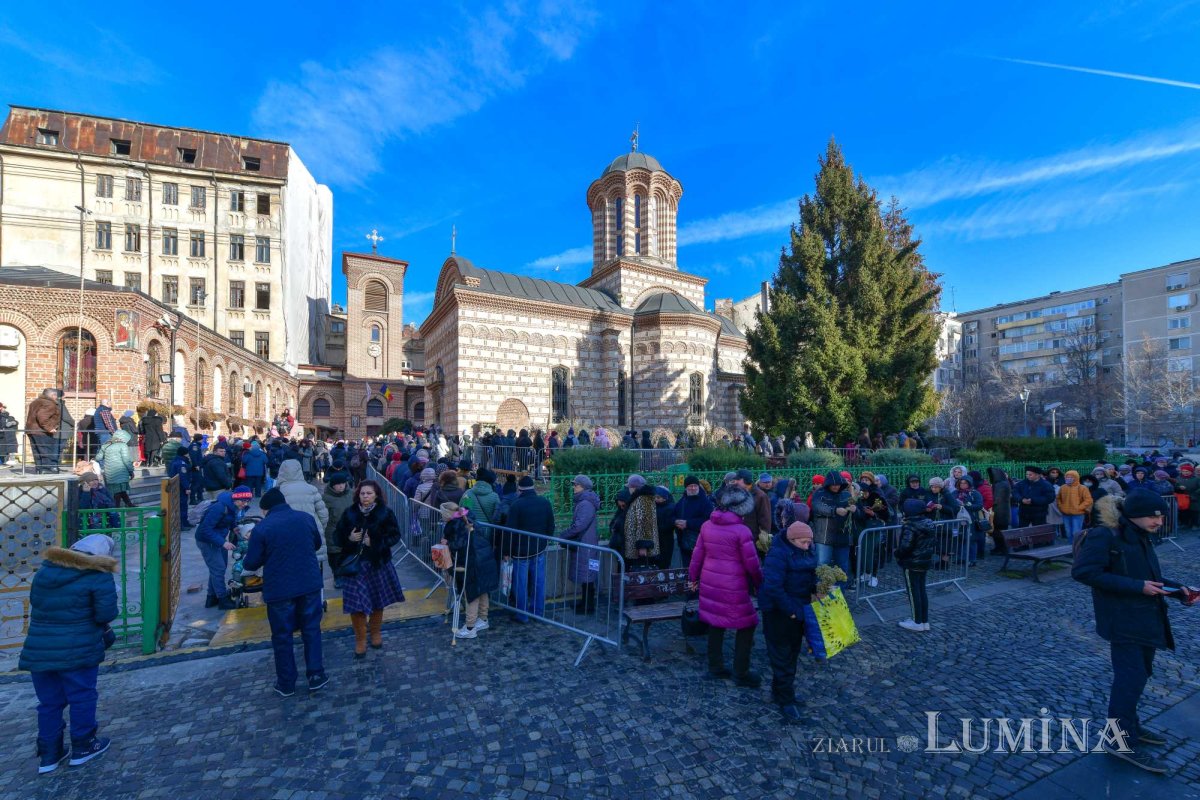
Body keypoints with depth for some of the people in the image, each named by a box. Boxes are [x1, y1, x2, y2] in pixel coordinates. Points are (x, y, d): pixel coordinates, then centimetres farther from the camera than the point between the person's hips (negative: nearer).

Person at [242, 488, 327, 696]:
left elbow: (251, 563, -6)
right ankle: (316, 676, 19)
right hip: (310, 584, 2)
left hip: (279, 589, -2)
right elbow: (317, 544, 14)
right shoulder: (306, 518, 0)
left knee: (282, 636, 13)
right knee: (311, 630, 14)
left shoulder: (261, 528, -11)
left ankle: (286, 684, 24)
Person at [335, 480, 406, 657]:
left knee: (378, 602, 13)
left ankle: (376, 633, 37)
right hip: (355, 564, 1)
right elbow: (339, 536, 5)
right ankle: (360, 640, 19)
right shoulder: (349, 513, -2)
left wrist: (375, 542, -18)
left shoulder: (385, 513, -8)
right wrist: (349, 538, -16)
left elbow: (395, 535, -6)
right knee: (356, 604, -1)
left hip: (378, 563, 0)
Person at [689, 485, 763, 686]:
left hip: (710, 583, 6)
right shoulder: (741, 530, -14)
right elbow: (752, 564, -11)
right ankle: (741, 673, 18)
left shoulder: (707, 526, 1)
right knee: (746, 625, 10)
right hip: (733, 587, -6)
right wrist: (760, 584, 4)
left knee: (715, 624, 16)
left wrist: (693, 577, 18)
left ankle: (715, 668, 27)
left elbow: (697, 554, 7)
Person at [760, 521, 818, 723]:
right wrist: (790, 610, -25)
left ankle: (779, 690, 38)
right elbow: (772, 587, -30)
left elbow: (810, 575, 15)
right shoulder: (778, 554, -26)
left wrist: (816, 587, -5)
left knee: (793, 652, 21)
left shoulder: (806, 552, 1)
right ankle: (786, 701, 16)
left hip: (798, 610, 9)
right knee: (782, 656, 3)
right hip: (779, 613, -9)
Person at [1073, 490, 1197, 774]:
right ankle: (1121, 740, 7)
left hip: (1146, 618, 9)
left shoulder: (1141, 538, 10)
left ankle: (1129, 725, 35)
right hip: (1123, 620, -9)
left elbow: (1147, 576, 19)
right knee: (1132, 676, -5)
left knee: (1138, 674, 18)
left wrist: (1177, 588, 3)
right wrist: (1136, 587, -23)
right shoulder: (1104, 536, -19)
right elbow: (1084, 571, -25)